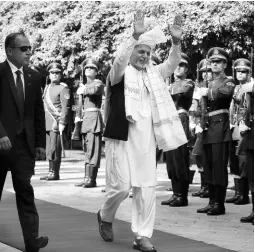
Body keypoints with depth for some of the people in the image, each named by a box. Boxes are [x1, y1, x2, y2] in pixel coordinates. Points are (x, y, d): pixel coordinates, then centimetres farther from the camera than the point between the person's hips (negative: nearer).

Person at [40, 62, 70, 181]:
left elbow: (65, 107, -10)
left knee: (54, 148, -9)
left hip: (57, 122, -7)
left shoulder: (63, 88, -4)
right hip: (48, 122, 7)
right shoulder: (47, 88, 19)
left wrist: (62, 123, -17)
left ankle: (55, 173, -5)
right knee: (49, 149, 7)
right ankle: (51, 172, 11)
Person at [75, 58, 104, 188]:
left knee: (93, 149, -11)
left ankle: (91, 179, -14)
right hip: (86, 118, 8)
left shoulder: (98, 83, -4)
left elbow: (94, 90, -24)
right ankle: (87, 178, 9)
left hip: (94, 117, -8)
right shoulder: (85, 85, 21)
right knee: (87, 150, 8)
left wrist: (83, 90, -8)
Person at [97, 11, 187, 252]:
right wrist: (135, 36, -36)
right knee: (121, 185, -4)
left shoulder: (153, 73, 12)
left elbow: (171, 64, 1)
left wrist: (176, 42, -17)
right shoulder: (120, 72, -4)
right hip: (122, 135, -5)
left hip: (147, 137, 5)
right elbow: (119, 60, -24)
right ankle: (105, 216, 26)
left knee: (146, 187, 2)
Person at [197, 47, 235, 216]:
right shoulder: (208, 83, 21)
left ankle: (219, 204, -6)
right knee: (208, 166, 8)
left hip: (220, 127, -7)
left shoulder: (228, 82, 1)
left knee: (219, 166, -8)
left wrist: (208, 92, -15)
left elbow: (226, 92, -24)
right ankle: (212, 201, 14)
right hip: (207, 128, 7)